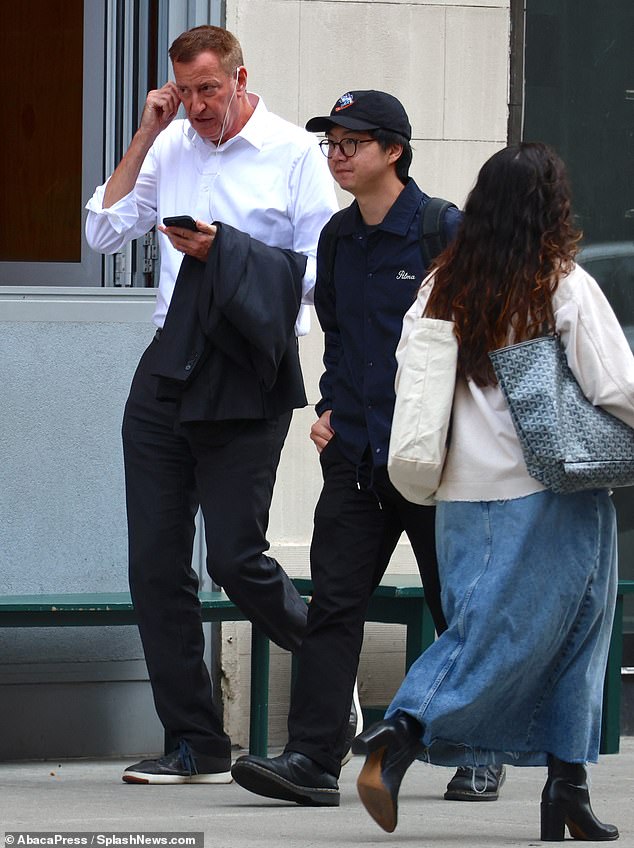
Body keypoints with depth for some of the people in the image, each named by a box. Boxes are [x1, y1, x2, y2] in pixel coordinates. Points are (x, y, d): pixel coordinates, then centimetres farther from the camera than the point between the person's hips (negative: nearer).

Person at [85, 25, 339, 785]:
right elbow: (104, 232, 7)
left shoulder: (293, 154, -4)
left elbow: (318, 273, -5)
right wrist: (146, 134, 3)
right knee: (155, 564, 2)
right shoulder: (170, 149, 10)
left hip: (245, 378, -5)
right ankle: (196, 746, 8)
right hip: (167, 372, 5)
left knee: (235, 557, -8)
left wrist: (225, 249, -16)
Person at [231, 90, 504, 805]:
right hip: (354, 453, 5)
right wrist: (328, 408, 12)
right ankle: (311, 759, -9)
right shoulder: (337, 239, 11)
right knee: (332, 603, -5)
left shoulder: (446, 233, -7)